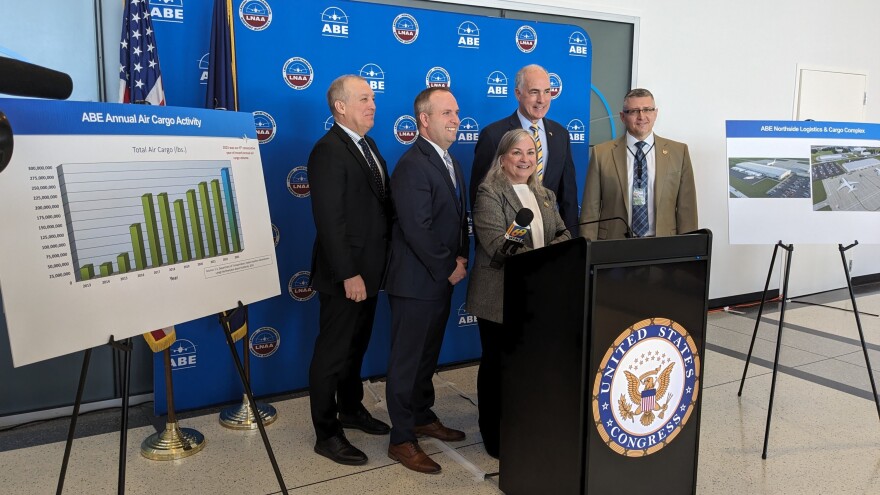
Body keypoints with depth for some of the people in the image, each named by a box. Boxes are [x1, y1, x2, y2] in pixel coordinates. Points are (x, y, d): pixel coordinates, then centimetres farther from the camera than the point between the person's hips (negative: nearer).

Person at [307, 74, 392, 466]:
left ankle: (351, 409, 40)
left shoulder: (368, 146, 12)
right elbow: (329, 220, -22)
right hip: (346, 274, -9)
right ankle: (327, 434, 19)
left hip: (369, 269, 9)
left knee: (357, 346, 22)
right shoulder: (328, 151, -17)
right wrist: (348, 274, -23)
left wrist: (375, 266, 9)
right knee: (333, 353, 5)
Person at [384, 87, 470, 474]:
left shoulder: (450, 162, 12)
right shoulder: (413, 165, -19)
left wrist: (460, 257, 1)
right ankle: (402, 440, 15)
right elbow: (417, 229, -24)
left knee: (428, 355, 21)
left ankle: (423, 417, 37)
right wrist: (449, 268, -15)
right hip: (416, 281, -9)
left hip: (441, 279, 9)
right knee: (407, 360, 3)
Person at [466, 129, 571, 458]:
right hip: (500, 298, -6)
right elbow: (497, 243, -19)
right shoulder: (489, 193, -7)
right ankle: (494, 436, 20)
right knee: (497, 364, 6)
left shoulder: (545, 195, 17)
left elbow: (562, 234, 13)